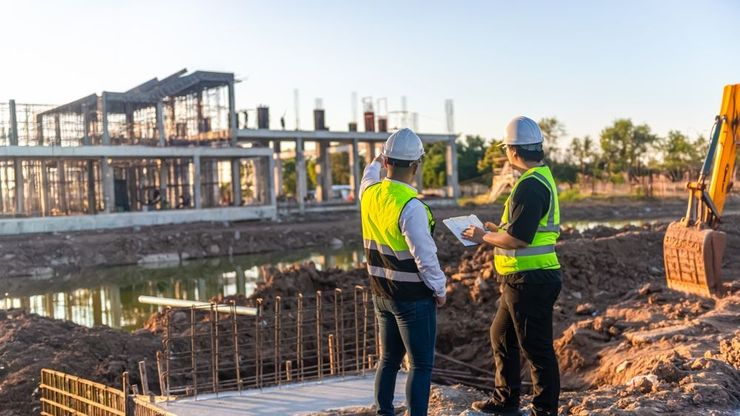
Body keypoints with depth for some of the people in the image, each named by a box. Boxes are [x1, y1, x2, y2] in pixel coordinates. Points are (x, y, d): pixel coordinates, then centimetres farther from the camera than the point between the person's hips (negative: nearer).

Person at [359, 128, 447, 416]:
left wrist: (375, 163, 44)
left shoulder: (370, 193, -1)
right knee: (421, 365, 2)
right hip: (414, 298, -8)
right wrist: (439, 289, -7)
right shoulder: (411, 206, -23)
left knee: (389, 359, 20)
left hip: (381, 294, 8)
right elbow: (425, 255, -22)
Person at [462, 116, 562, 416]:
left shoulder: (531, 186, -21)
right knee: (502, 336, 21)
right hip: (521, 279, 11)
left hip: (530, 281, -11)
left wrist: (484, 237, -11)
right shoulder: (541, 178, 13)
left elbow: (518, 238, -26)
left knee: (536, 347, 1)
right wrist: (495, 230, 16)